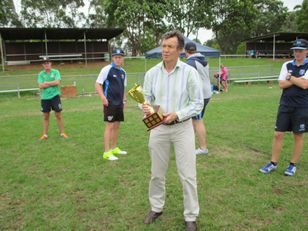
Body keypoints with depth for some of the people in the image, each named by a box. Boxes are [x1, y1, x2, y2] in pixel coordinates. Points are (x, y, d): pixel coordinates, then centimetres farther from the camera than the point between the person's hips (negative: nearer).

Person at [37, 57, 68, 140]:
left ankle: (62, 133, 11)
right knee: (45, 117, 9)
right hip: (44, 97, 2)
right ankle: (45, 134, 17)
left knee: (58, 115, 2)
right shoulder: (41, 74, 5)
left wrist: (46, 83, -8)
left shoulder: (56, 72, 1)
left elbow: (57, 82, -14)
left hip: (55, 96, -2)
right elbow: (40, 86, -7)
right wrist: (52, 83, -10)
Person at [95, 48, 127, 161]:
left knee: (117, 126, 13)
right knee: (110, 126, -7)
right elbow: (97, 84, -10)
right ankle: (107, 152, 0)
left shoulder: (123, 72, 12)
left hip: (119, 103, 7)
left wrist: (124, 100, 17)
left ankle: (114, 148, 26)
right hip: (110, 102, -7)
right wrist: (103, 97, -21)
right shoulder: (107, 69, -8)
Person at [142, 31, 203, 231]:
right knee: (157, 173, 14)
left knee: (188, 175, 2)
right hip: (158, 127, 3)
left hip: (182, 127, -3)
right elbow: (146, 98, 6)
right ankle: (156, 208, 35)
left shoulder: (189, 72, -8)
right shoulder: (152, 73, 2)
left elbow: (198, 103, -7)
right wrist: (146, 107, -18)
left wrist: (177, 115, -21)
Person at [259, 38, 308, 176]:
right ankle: (273, 163, 13)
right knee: (278, 134, 2)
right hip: (285, 105, 3)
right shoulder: (287, 65, 6)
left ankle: (293, 165, 20)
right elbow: (281, 84, -3)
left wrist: (290, 77, -6)